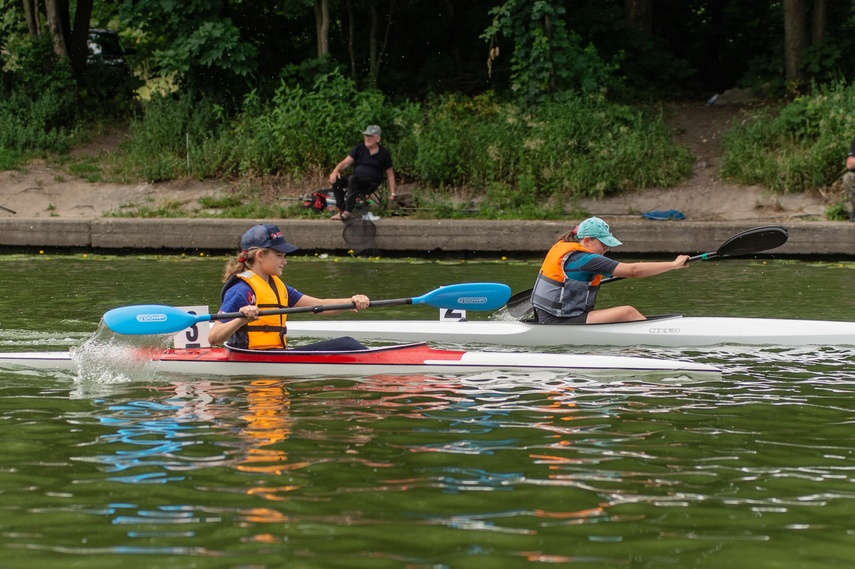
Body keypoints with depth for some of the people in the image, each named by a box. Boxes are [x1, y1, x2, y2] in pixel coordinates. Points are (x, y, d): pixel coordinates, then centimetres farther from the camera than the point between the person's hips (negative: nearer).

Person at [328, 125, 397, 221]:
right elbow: (346, 162, 0)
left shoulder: (384, 154, 4)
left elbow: (390, 174, 11)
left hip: (371, 183, -4)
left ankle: (348, 212, -38)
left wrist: (392, 193, 4)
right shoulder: (359, 148, 8)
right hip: (356, 180, 4)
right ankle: (341, 211, -23)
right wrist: (335, 171, -21)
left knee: (352, 179, -35)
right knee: (336, 180, -24)